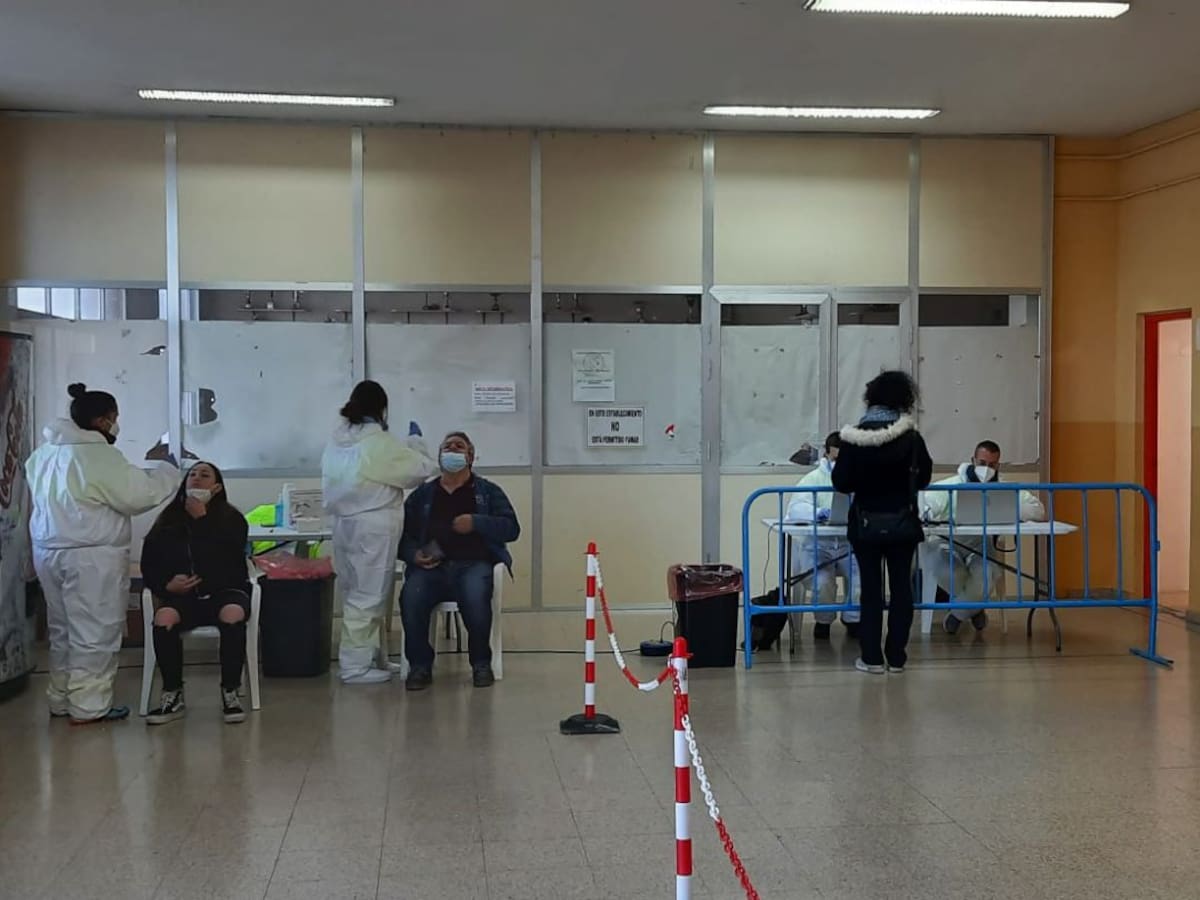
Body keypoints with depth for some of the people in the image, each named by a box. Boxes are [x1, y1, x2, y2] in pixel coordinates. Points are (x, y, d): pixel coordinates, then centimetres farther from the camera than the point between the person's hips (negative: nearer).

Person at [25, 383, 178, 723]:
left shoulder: (44, 453, 12)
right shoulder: (99, 455, -16)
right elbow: (138, 494, -14)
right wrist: (168, 473, 1)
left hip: (49, 551, 9)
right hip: (90, 556, -9)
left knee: (63, 628, 17)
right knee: (94, 631, -1)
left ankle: (61, 699, 25)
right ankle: (88, 706, 2)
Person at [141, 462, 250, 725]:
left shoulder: (230, 518, 2)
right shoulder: (168, 520, 9)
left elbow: (227, 559, -15)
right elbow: (149, 565, 13)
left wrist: (201, 517, -14)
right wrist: (166, 584, -8)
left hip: (224, 591, -2)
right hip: (181, 594, 2)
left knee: (232, 615, -37)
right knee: (164, 619, -32)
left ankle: (230, 694, -19)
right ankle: (172, 696, -14)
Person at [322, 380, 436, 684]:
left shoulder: (337, 440, 7)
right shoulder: (380, 442, -14)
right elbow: (421, 468, -6)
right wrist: (415, 442, 13)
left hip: (345, 523, 8)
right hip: (373, 527, -8)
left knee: (357, 593, 15)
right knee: (368, 595, -2)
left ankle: (367, 656, 25)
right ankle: (355, 666, 1)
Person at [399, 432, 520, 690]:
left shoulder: (488, 491, 17)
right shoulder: (421, 495, 21)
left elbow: (511, 528, 5)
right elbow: (403, 536, 15)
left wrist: (476, 523, -9)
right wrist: (413, 554, -7)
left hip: (474, 564, -1)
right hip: (431, 566, 2)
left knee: (475, 596, -36)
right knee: (411, 596, -32)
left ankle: (481, 663, -13)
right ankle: (419, 665, -13)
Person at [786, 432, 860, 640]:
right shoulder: (814, 478, 3)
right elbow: (795, 509, -12)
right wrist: (818, 512, -32)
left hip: (851, 543, 1)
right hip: (817, 543, -1)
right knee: (822, 582, -27)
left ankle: (853, 618, 6)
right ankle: (823, 620, 7)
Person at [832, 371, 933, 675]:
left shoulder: (854, 437, -10)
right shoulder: (911, 437, -9)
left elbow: (841, 482, -7)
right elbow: (923, 478, 1)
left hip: (866, 524, 0)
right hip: (902, 523, 0)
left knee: (871, 589, 5)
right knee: (901, 587, 8)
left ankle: (871, 658, 4)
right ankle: (896, 656, 10)